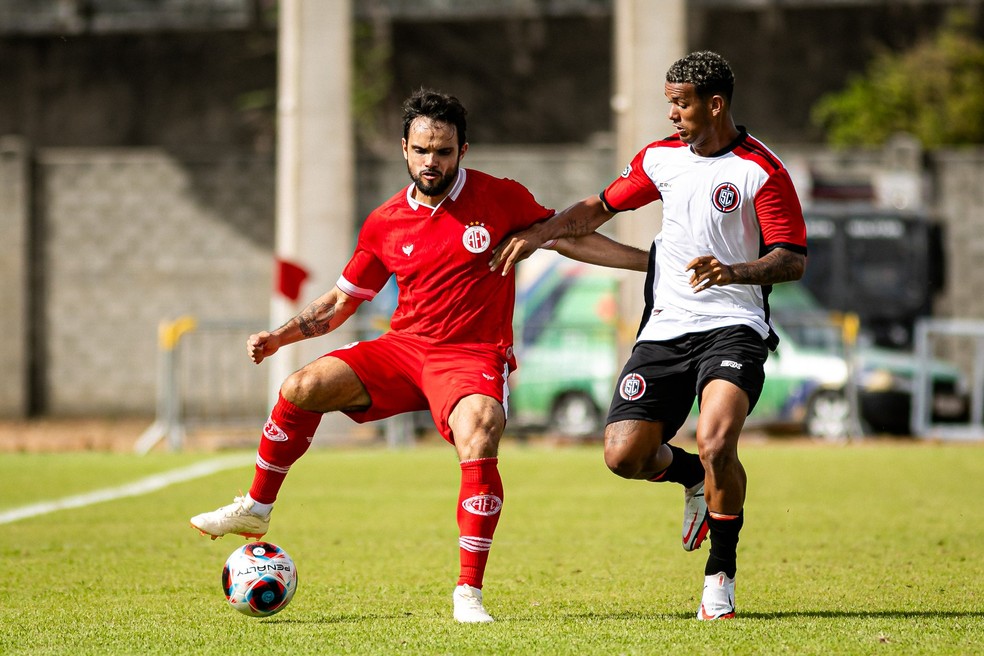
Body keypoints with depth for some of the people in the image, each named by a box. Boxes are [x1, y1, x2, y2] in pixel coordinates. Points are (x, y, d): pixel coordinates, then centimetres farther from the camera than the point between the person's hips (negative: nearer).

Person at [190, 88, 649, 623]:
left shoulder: (501, 199, -4)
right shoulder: (385, 224, 5)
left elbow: (568, 239, 4)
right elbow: (342, 301, 16)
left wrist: (652, 261, 0)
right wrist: (278, 337, 5)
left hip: (473, 357, -3)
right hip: (402, 348, 4)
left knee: (478, 450, -31)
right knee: (302, 389, -14)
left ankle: (468, 594, -23)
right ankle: (255, 510, 7)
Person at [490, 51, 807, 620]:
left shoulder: (762, 170, -7)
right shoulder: (661, 158, 10)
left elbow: (794, 259, -10)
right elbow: (603, 207, 25)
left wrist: (735, 272, -27)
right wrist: (538, 234, 15)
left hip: (732, 327, -5)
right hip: (667, 328, 5)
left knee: (716, 443, -28)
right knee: (624, 454, -8)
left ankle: (721, 576, -7)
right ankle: (697, 479, 27)